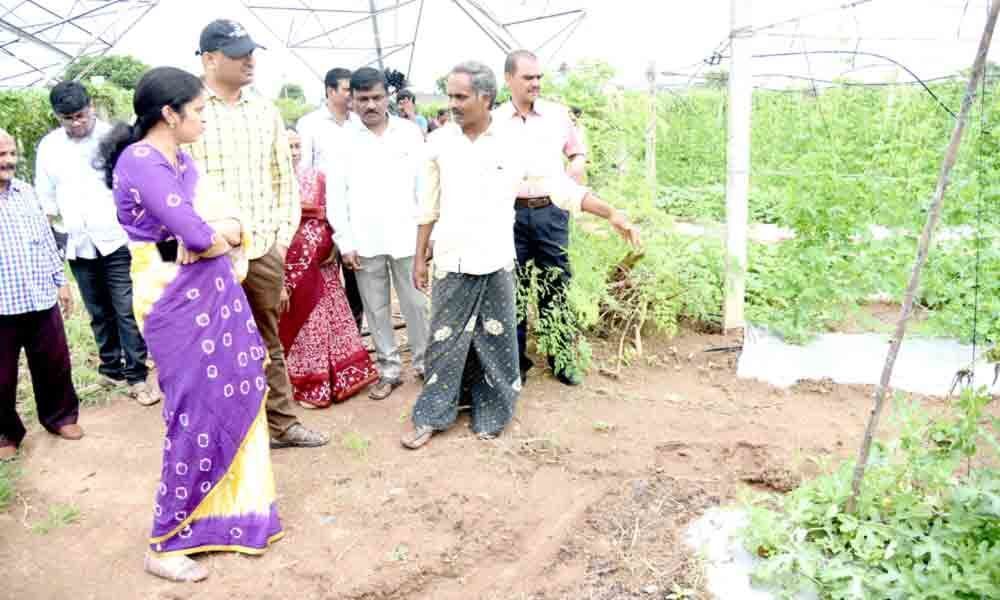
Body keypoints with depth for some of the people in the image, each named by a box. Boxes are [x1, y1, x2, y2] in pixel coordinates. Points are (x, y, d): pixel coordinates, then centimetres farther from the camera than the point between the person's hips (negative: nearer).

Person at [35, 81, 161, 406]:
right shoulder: (48, 146, 8)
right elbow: (45, 196, 16)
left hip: (118, 240, -4)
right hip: (78, 245, 4)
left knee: (127, 311, -5)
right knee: (99, 313, 13)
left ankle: (136, 376, 0)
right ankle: (111, 367, 27)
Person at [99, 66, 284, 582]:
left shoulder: (181, 159, 11)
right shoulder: (140, 161, -17)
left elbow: (232, 227, 9)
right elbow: (197, 234, -24)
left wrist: (217, 232, -12)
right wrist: (220, 233, -4)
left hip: (212, 292, 9)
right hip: (177, 300, -9)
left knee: (234, 400, 15)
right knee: (198, 415, 0)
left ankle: (227, 510, 35)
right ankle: (164, 544, 17)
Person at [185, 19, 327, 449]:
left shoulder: (266, 111, 9)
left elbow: (285, 179, 13)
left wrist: (284, 236, 6)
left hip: (264, 250, 4)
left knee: (269, 343, 16)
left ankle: (282, 425, 28)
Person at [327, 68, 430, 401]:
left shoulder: (410, 133, 1)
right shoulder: (342, 138, 1)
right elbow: (335, 195, 1)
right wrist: (345, 242, -3)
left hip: (406, 236, 0)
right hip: (364, 241, 1)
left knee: (416, 304, 7)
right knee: (376, 309, 9)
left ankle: (425, 363, 23)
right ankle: (389, 369, 22)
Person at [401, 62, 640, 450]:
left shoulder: (516, 144, -5)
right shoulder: (439, 142, 1)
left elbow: (560, 186, -3)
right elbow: (429, 206, 8)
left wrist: (612, 215, -10)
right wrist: (419, 258, 10)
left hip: (494, 263, -1)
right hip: (450, 262, 1)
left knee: (495, 344, 8)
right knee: (444, 342, 7)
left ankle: (490, 416, 25)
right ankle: (431, 417, 21)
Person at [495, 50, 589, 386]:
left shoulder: (558, 114, 6)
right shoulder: (494, 121, 2)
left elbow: (578, 153, 18)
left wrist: (574, 174, 0)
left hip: (551, 212, 1)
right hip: (510, 214, -1)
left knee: (556, 287, 7)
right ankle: (516, 361, 19)